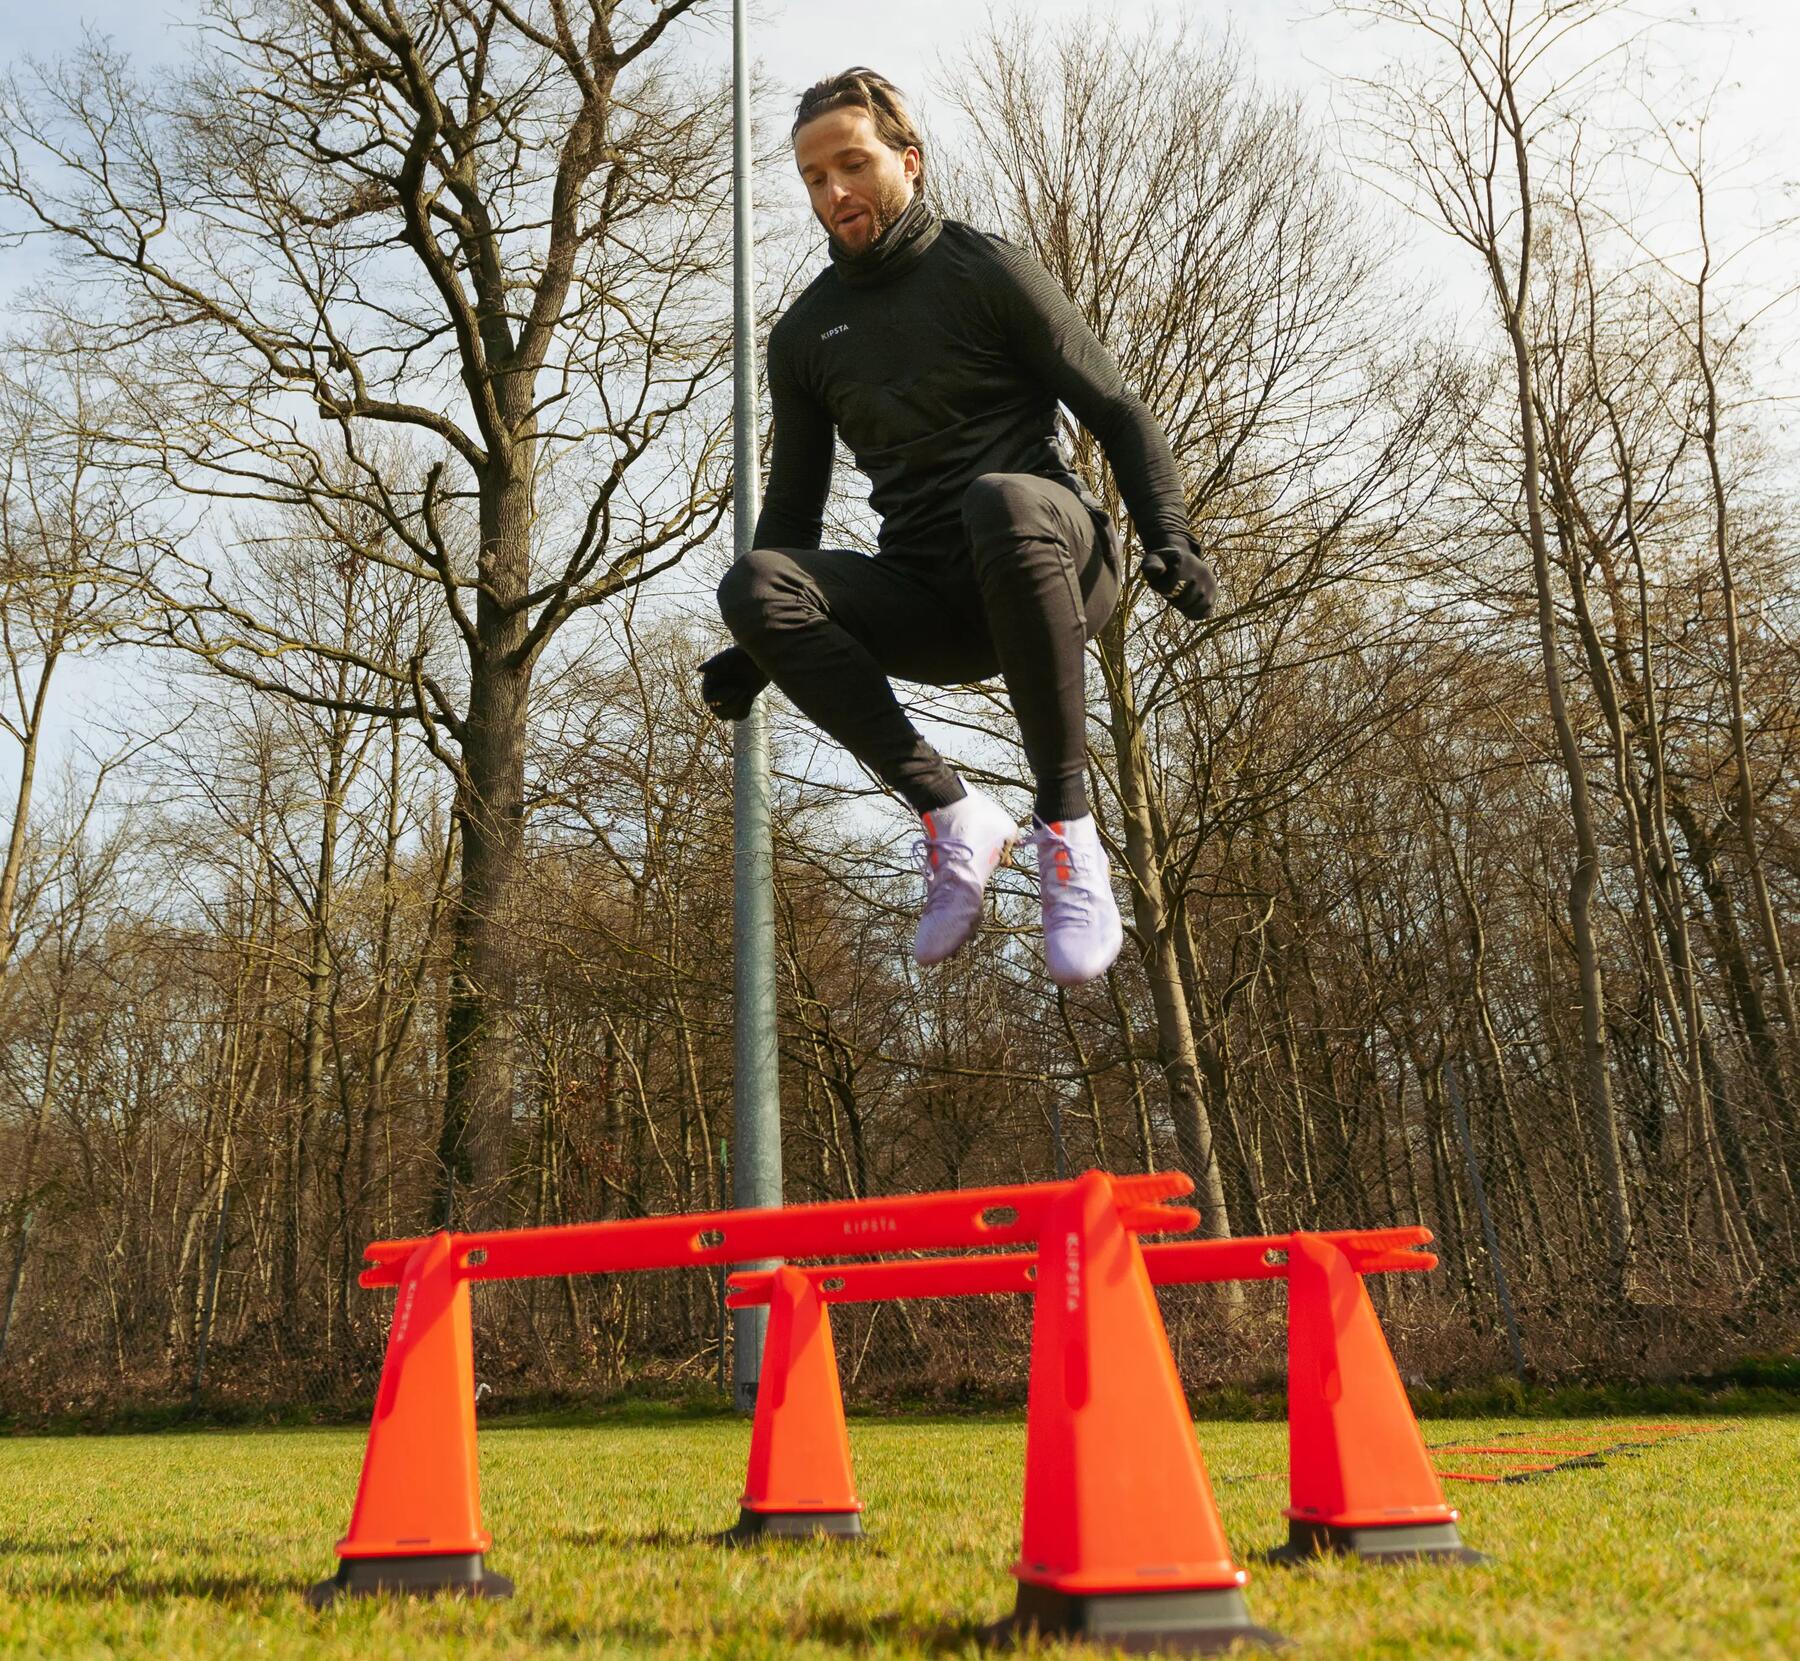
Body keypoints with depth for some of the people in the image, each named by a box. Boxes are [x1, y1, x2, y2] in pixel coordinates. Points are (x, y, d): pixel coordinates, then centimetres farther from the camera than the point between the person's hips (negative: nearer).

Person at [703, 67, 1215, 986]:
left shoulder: (987, 272, 4)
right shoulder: (804, 334, 15)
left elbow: (1117, 414, 3)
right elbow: (793, 508, 20)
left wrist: (1168, 537, -14)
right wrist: (759, 652, 8)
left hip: (1047, 565, -3)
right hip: (927, 606, 4)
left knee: (999, 498, -39)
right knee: (751, 585, -23)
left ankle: (1067, 822, -29)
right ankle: (950, 812, -21)